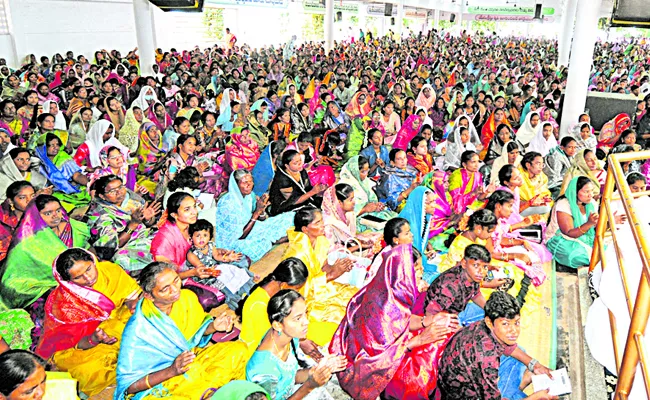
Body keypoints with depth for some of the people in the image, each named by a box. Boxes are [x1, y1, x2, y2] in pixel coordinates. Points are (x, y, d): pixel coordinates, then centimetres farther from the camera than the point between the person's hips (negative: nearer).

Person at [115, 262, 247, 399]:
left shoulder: (188, 297, -12)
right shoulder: (137, 331, -28)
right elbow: (127, 385, -20)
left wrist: (214, 326, -14)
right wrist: (171, 371, -32)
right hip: (158, 382, -5)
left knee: (239, 349, -11)